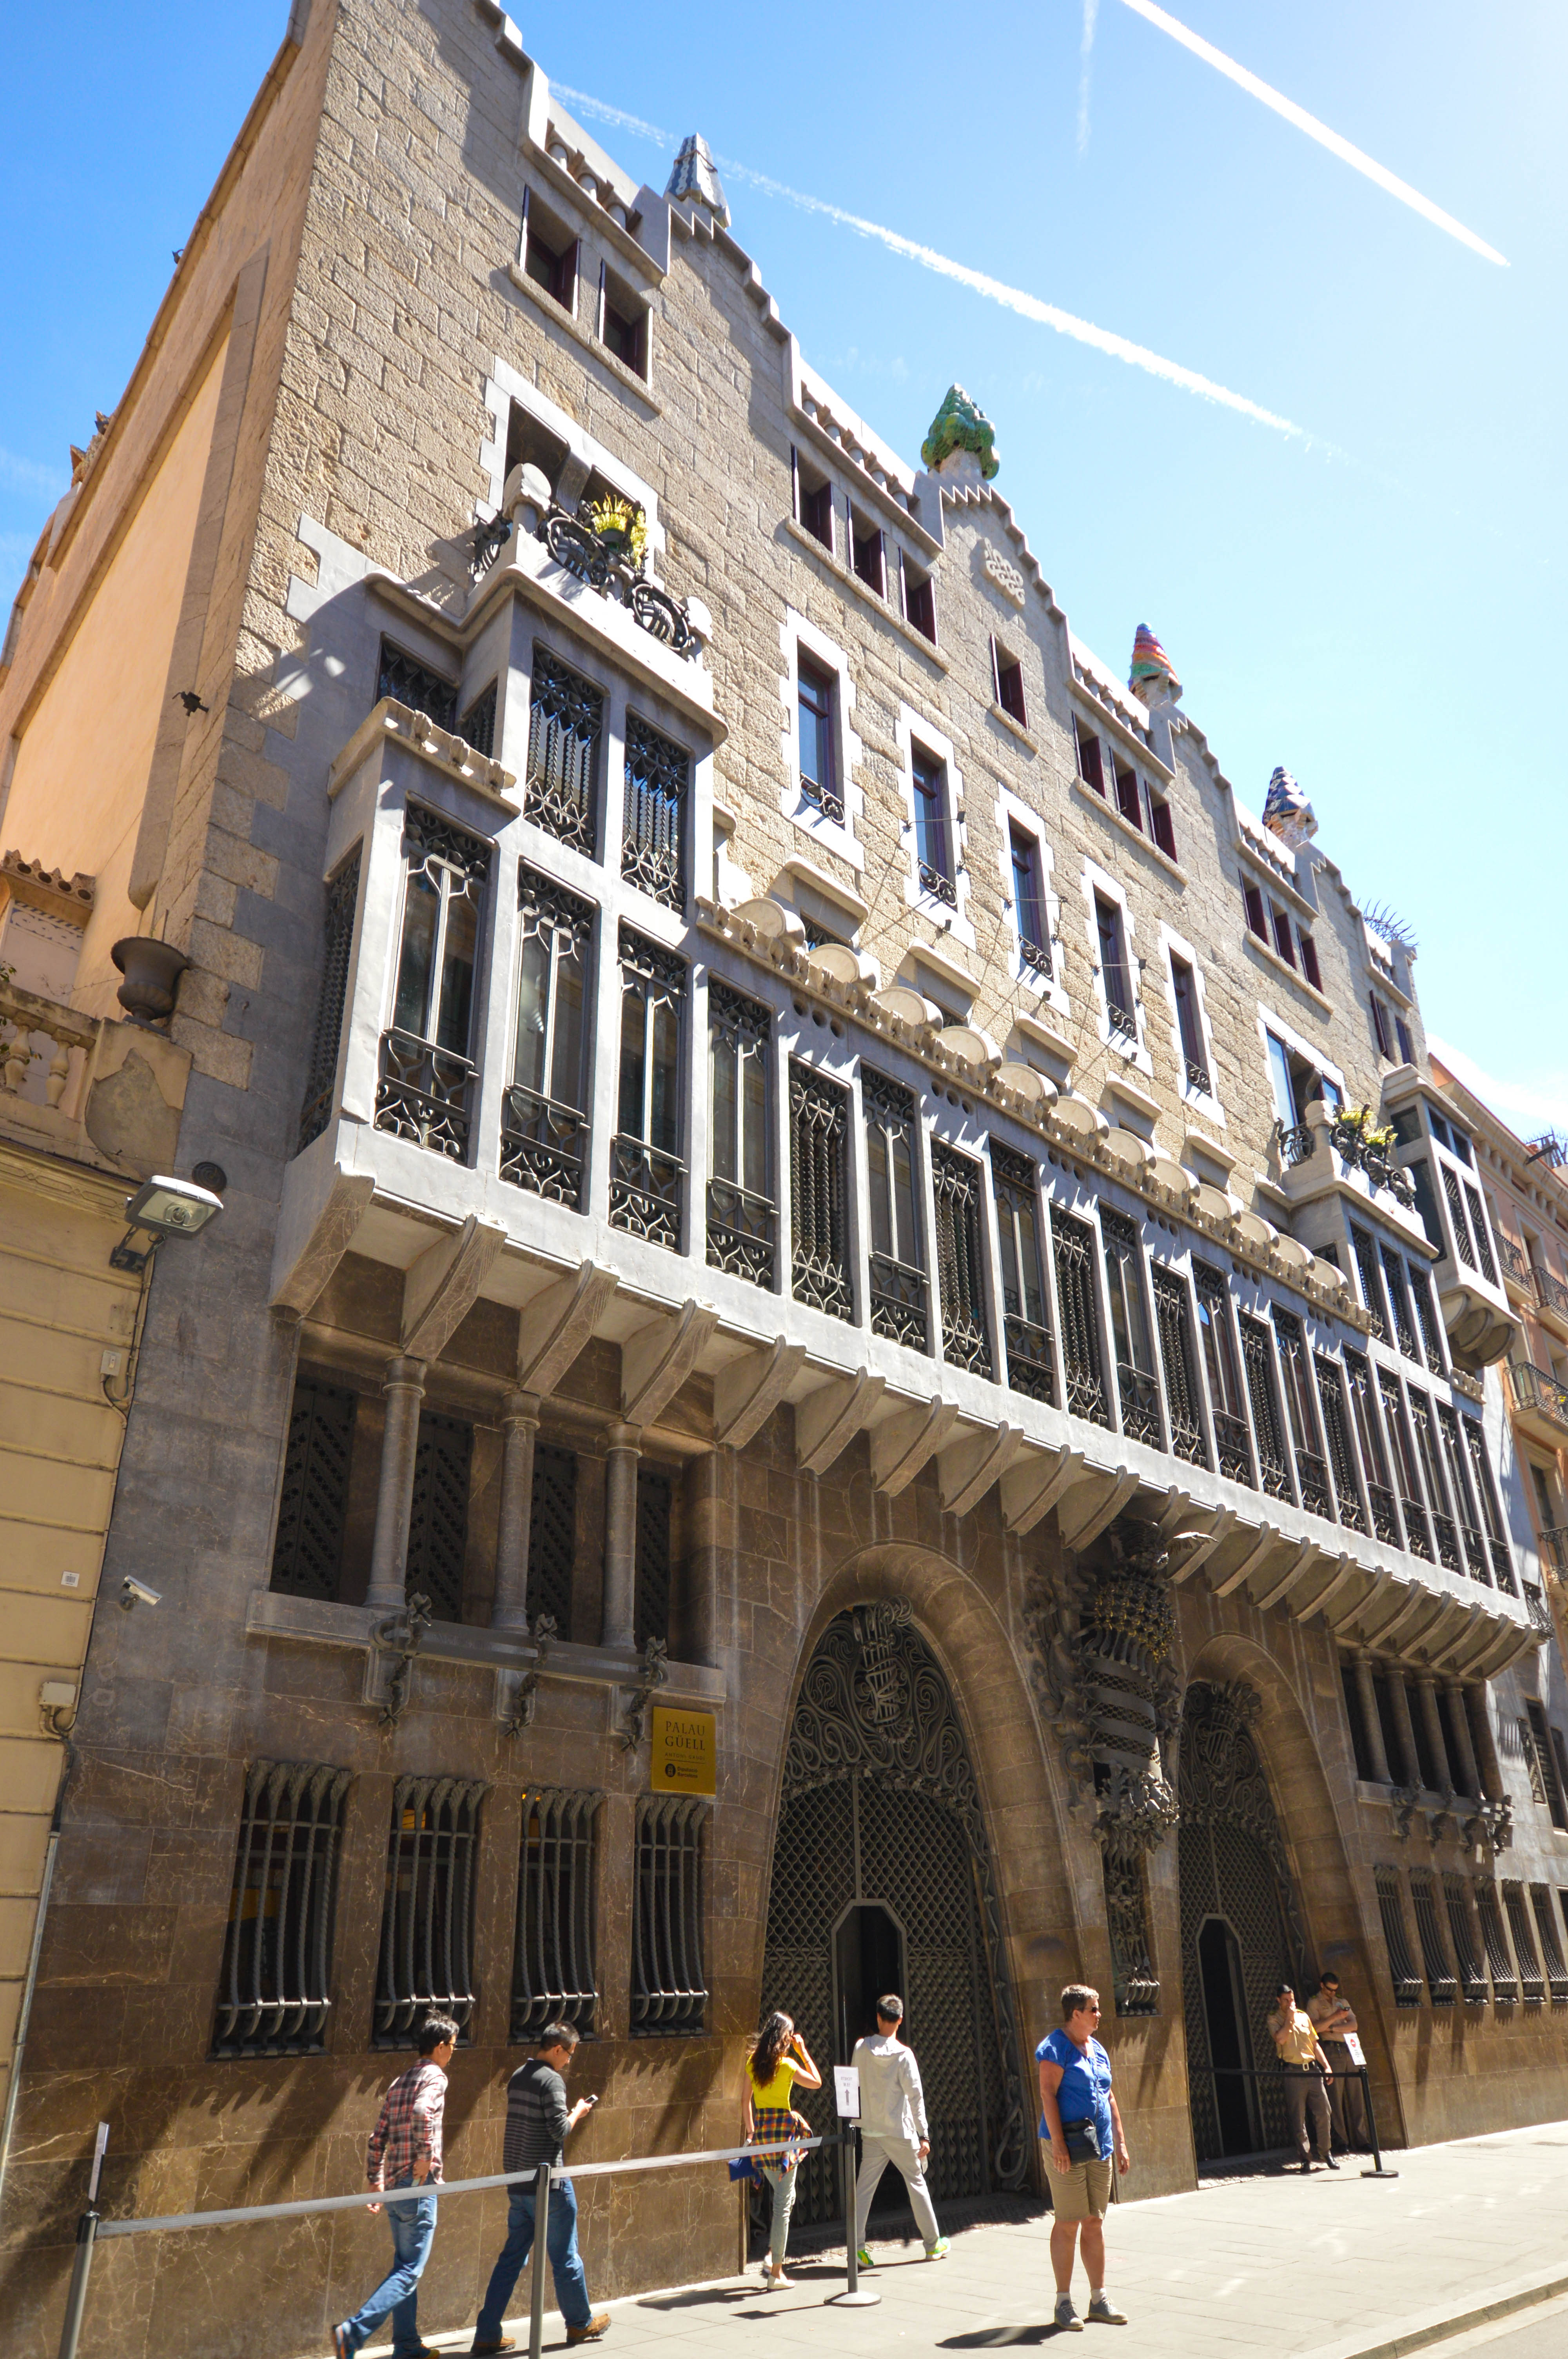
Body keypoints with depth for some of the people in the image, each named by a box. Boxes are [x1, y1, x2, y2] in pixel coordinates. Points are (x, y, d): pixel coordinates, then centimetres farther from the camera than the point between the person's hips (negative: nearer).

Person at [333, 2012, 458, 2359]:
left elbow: (378, 2139, 13)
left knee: (404, 2267, 17)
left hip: (394, 2186, 9)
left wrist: (374, 2182, 15)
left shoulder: (399, 2082, 15)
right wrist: (426, 2155, -21)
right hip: (419, 2187, -9)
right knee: (409, 2272, -5)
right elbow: (422, 2112, -30)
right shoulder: (435, 2076, -10)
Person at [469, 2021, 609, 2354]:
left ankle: (488, 2333, 9)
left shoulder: (517, 2078, 9)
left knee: (511, 2258, 12)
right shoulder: (551, 2080, -17)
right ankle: (581, 2323, 24)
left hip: (518, 2185, 7)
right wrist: (578, 2113, -3)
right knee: (565, 2257, 9)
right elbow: (560, 2131, -20)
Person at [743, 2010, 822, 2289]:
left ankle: (772, 2257, 16)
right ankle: (776, 2274, 7)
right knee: (783, 2203, 3)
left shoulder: (753, 2062, 4)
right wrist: (803, 2052, 3)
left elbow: (747, 2099, 13)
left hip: (760, 2132, 6)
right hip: (783, 2131, -6)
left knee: (783, 2197, 22)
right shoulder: (787, 2065, -12)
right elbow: (817, 2082, 1)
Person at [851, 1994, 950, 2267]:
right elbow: (916, 2096, -13)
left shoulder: (861, 2048, -3)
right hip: (900, 2132, -2)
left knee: (864, 2188, 6)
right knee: (917, 2183, 12)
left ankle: (857, 2247, 0)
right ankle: (933, 2244, 22)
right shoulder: (904, 2054, -13)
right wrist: (924, 2135, -9)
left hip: (871, 2131, 3)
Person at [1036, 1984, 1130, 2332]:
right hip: (1069, 2146, -7)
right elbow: (1048, 2094, -15)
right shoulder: (1055, 2047, -9)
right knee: (1068, 2224, -3)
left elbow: (1109, 2098, 20)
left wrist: (1120, 2144, 16)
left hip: (1099, 2147, 7)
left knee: (1095, 2222, 12)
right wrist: (1057, 2143, -21)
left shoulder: (1097, 2049, 16)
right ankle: (1063, 2302, 6)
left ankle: (1099, 2299, 20)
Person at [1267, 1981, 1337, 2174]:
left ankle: (1327, 2152, 17)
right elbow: (1280, 2038, -16)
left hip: (1313, 2070, 4)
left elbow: (1315, 2043, 18)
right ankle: (1306, 2158, 6)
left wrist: (1327, 2066, 10)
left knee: (1323, 2111, 1)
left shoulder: (1304, 2016, 15)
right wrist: (1290, 2018, -11)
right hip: (1293, 2073, -4)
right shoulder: (1274, 2019, 2)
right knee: (1299, 2118, -2)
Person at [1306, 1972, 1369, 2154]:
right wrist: (1335, 2017, -15)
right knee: (1336, 2098, -6)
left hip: (1349, 2050, 5)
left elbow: (1353, 2025, 8)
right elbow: (1315, 2027, -7)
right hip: (1331, 2051, -5)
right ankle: (1341, 2141, -1)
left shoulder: (1343, 2002, 21)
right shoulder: (1314, 2003, 7)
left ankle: (1360, 2140, 6)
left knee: (1356, 2096, 2)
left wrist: (1331, 2028, -3)